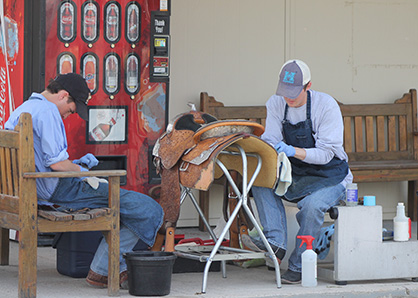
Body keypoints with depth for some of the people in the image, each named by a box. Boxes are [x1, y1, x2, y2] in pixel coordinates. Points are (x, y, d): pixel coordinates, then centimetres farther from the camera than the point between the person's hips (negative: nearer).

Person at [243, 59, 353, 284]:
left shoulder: (326, 105, -16)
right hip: (295, 177, 5)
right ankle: (275, 241, -32)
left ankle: (299, 266, -22)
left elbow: (326, 153, -19)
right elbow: (270, 141, -3)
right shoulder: (276, 104, -2)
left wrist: (293, 151, -35)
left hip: (330, 178, -5)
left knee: (312, 204, -35)